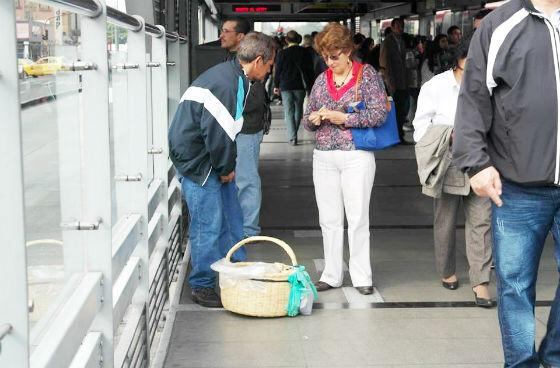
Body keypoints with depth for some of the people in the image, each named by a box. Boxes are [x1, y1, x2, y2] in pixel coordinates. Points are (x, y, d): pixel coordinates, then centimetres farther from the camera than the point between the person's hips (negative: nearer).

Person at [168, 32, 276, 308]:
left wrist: (227, 166, 10)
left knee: (231, 219, 15)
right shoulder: (225, 84, -24)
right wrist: (226, 168, -11)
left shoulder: (235, 78, 10)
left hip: (213, 161, 10)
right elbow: (216, 132, -24)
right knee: (209, 225, -4)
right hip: (197, 161, -10)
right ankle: (202, 287, 8)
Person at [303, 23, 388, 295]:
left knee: (358, 218, 1)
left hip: (357, 156, -4)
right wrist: (313, 119, -8)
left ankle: (361, 276, 10)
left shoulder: (367, 75, -2)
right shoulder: (322, 80, 11)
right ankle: (332, 275, 17)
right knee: (329, 219, 8)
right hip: (324, 157, 5)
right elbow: (307, 120, 15)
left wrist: (343, 118, -15)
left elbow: (379, 114, -11)